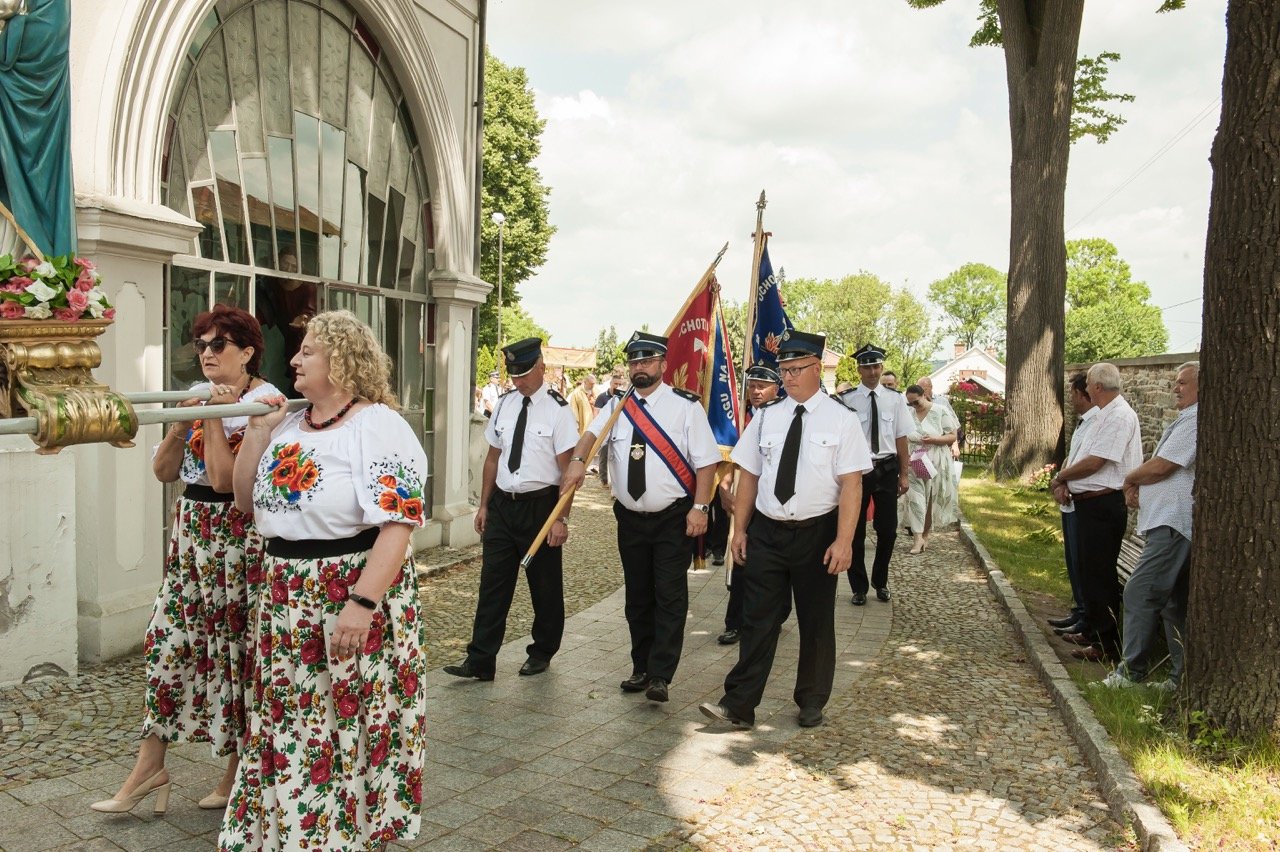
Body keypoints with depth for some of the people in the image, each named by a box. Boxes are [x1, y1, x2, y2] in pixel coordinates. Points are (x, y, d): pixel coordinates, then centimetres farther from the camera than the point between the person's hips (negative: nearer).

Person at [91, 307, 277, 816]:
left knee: (237, 647, 3)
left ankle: (240, 772, 20)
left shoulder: (263, 401, -12)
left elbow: (224, 479, -21)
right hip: (191, 530, 7)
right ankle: (149, 768, 21)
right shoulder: (198, 394, 10)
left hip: (236, 536, -7)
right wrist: (182, 424, -8)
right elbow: (165, 471, 6)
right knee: (168, 641, 9)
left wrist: (213, 417, -18)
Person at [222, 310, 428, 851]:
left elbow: (399, 524, -20)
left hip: (350, 595, -7)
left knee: (343, 730, 5)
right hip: (284, 599, 7)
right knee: (287, 725, 16)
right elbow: (247, 500, 13)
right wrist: (258, 430, 3)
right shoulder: (289, 426, 11)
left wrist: (363, 602, -27)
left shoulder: (378, 426, -12)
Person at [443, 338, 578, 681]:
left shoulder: (558, 409, -11)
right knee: (493, 584, 6)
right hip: (502, 504, 5)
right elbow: (493, 457, 12)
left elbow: (567, 468, -12)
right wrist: (484, 505, 11)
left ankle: (541, 653, 30)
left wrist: (561, 518, -16)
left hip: (540, 505, -4)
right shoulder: (505, 404, 6)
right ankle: (480, 660, 12)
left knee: (545, 586, 11)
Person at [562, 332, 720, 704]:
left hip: (673, 518, -4)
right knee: (637, 596, 13)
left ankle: (660, 676, 3)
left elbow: (706, 460, -8)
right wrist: (578, 459, -34)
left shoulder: (685, 405, -5)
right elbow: (592, 432, -13)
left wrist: (699, 507, -16)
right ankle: (641, 669, 25)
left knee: (670, 597, -4)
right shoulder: (617, 406, 6)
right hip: (630, 517, 4)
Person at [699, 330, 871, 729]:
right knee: (758, 620, 5)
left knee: (816, 622, 12)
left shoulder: (841, 420, -6)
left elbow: (851, 484, -11)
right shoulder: (765, 418, 4)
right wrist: (740, 529, 4)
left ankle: (811, 703, 29)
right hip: (766, 531, 2)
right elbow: (749, 476, 7)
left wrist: (844, 540, -17)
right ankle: (739, 704, 11)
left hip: (816, 533, -2)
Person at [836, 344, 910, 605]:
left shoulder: (895, 399, 1)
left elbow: (901, 438, 4)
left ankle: (881, 582, 33)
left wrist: (903, 475, 3)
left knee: (888, 529, 11)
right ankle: (859, 587, 25)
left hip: (887, 470, 2)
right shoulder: (846, 400, -8)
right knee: (856, 530, 8)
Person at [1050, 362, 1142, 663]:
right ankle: (1094, 632, 31)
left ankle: (1107, 645, 5)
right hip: (1090, 503, 11)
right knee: (1088, 570, 18)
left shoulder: (1119, 416, -17)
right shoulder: (1104, 414, 16)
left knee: (1099, 576, -4)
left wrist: (1060, 478, -7)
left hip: (1103, 505, -11)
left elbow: (1093, 463, -22)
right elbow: (1085, 459, 17)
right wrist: (1064, 482, 1)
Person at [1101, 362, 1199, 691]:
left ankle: (1132, 670, -4)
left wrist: (1131, 478, 1)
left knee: (1139, 594, -10)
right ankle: (1182, 676, 19)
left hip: (1173, 524, -11)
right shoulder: (1189, 419, 21)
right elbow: (1163, 468, 22)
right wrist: (1139, 484, 4)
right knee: (1173, 603, 13)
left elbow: (1160, 466, -18)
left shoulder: (1195, 420, -13)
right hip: (1171, 523, 11)